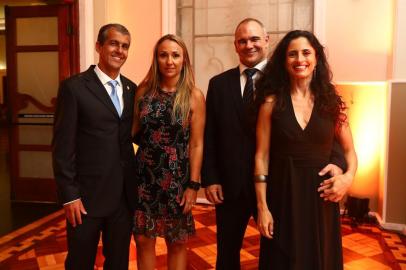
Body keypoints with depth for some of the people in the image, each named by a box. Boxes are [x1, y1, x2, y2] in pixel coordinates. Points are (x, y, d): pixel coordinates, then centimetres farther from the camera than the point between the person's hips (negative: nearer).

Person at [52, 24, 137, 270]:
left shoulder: (131, 89, 7)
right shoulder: (74, 87, -8)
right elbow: (63, 145, -10)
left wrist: (137, 182, 4)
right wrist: (69, 195, -12)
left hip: (125, 194, 5)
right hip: (87, 194, -4)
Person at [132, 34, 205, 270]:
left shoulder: (194, 96, -6)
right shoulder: (144, 91, 1)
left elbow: (197, 144, -7)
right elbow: (134, 131, 9)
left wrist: (193, 185, -9)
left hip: (176, 178, -2)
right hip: (145, 176, 2)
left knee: (177, 243, 14)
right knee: (143, 240, 11)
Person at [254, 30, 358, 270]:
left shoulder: (332, 101, 1)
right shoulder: (272, 102, -5)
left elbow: (349, 150, 8)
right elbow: (262, 156, -5)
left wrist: (348, 177, -13)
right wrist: (262, 207, -8)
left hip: (321, 198, 2)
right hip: (282, 196, -1)